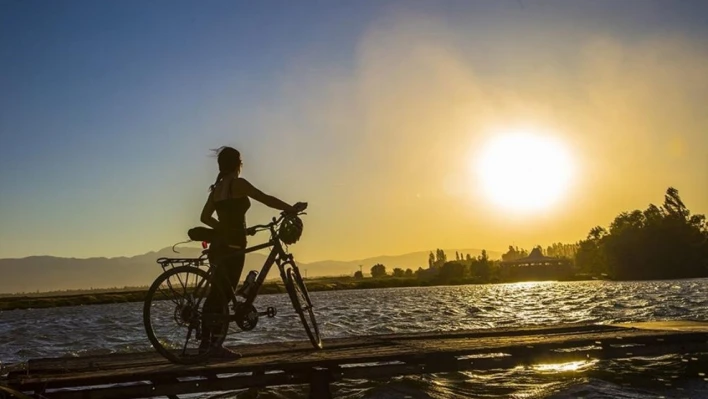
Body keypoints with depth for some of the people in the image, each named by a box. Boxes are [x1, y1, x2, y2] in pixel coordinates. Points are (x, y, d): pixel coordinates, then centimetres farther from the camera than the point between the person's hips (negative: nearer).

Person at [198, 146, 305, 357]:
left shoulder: (217, 188, 14)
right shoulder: (238, 183, -9)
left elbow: (205, 217, 16)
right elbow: (266, 199, -12)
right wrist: (292, 209, -3)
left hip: (219, 246, 8)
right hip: (232, 247, -8)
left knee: (216, 293, 12)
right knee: (223, 294, -6)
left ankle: (206, 340, 16)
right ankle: (215, 343, -4)